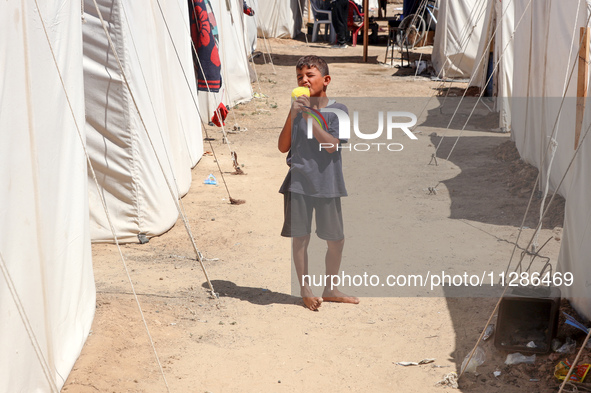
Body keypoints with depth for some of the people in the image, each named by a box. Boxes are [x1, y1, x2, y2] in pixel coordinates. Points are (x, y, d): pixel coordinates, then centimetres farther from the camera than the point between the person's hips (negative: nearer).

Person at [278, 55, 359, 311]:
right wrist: (292, 115, -12)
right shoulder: (297, 109, 5)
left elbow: (331, 144, -17)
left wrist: (309, 116, -20)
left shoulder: (337, 111, -3)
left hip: (327, 184, -1)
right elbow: (283, 147, -1)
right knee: (299, 237, 1)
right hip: (298, 182, 1)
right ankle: (305, 290, 16)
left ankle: (330, 289, 25)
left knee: (336, 240, 6)